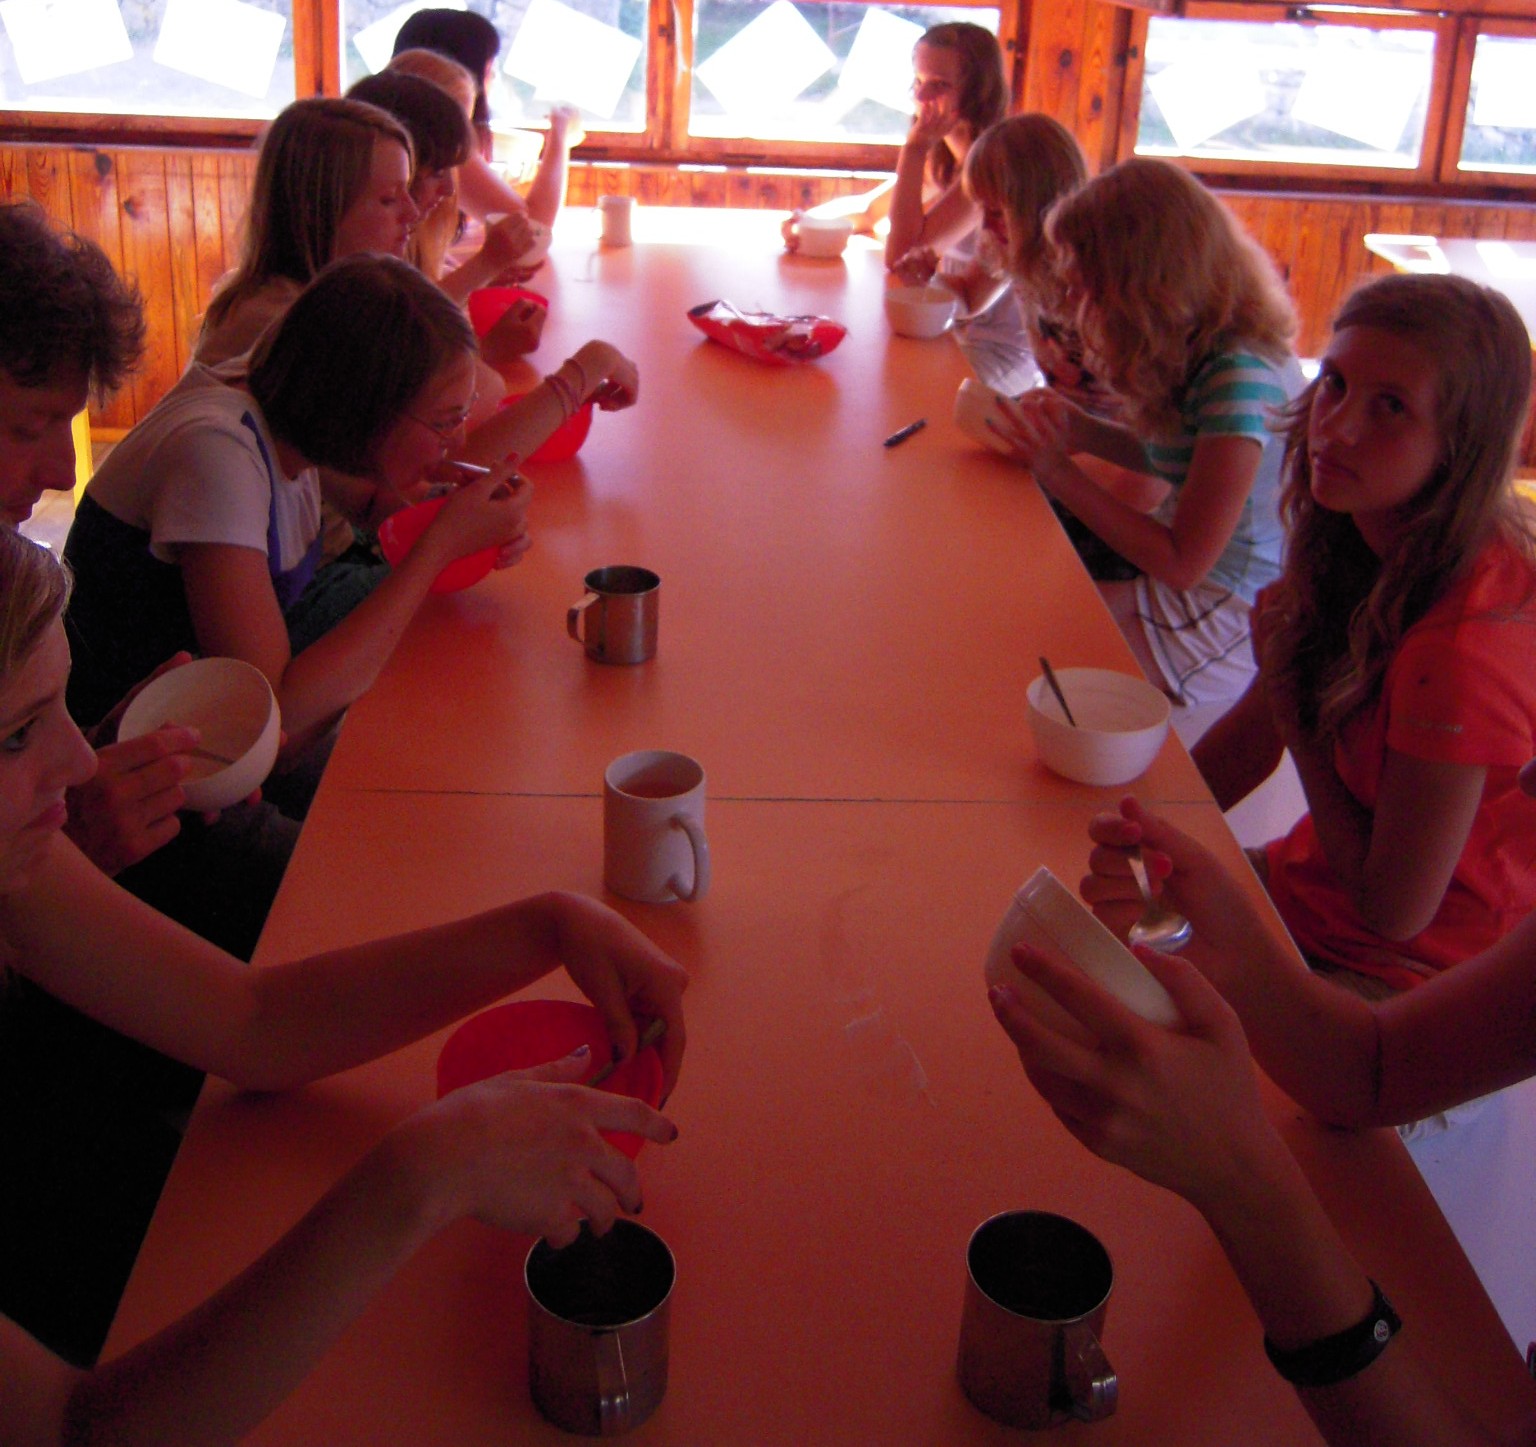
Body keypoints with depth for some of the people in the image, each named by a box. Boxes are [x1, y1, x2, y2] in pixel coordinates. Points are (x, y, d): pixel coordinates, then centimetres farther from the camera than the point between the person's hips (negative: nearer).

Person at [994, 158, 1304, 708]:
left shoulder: (1239, 376, -26)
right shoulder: (1199, 345, 1)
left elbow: (1183, 565, -25)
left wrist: (1062, 474, -20)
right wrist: (1085, 430, -3)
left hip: (1233, 620, -9)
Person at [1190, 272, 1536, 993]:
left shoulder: (1469, 638, -31)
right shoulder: (1354, 539, -5)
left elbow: (1394, 908, -23)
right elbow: (1251, 737, 5)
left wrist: (1296, 711, -15)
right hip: (1308, 880, 7)